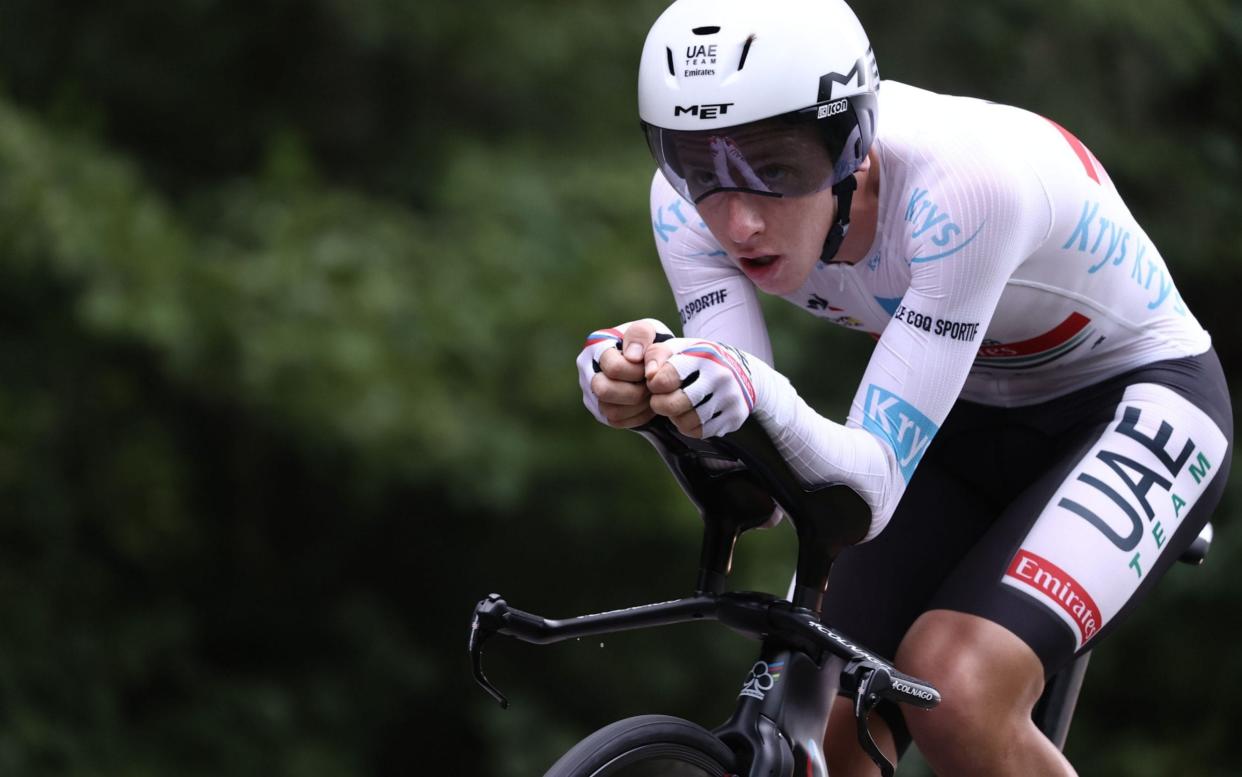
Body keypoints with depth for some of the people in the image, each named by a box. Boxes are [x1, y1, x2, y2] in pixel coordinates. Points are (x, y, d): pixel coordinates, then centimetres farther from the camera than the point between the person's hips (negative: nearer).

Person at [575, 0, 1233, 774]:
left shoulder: (963, 180, -36)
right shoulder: (696, 198, -20)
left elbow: (873, 486, -36)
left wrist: (757, 395, -56)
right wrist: (645, 390, -43)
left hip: (1138, 402, -6)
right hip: (968, 422, 6)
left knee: (955, 690, -29)